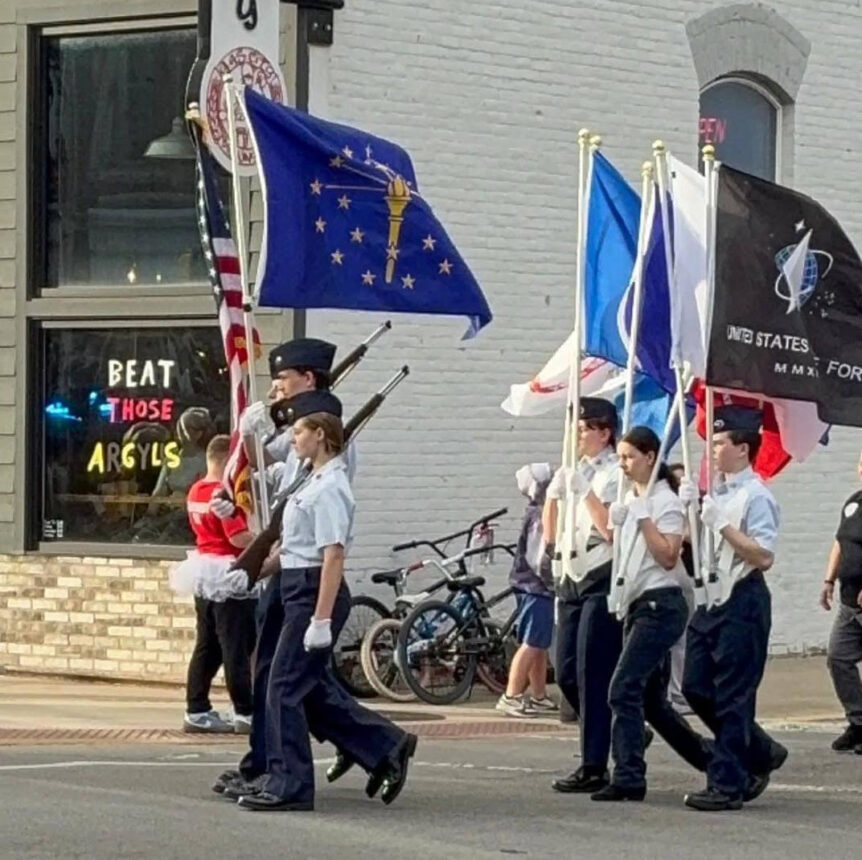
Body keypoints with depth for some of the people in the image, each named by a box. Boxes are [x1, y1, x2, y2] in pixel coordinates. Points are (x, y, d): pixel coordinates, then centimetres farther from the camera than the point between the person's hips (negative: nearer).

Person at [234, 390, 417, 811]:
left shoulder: (329, 488, -16)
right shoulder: (315, 483, 15)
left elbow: (333, 555, -22)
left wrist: (321, 619, -25)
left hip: (315, 593, -10)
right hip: (300, 591, 10)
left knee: (285, 688, -5)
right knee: (314, 689, 14)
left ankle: (287, 786, 1)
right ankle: (387, 748, 20)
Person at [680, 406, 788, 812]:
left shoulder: (755, 496, -13)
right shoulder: (717, 492, 13)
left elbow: (764, 557, -21)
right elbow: (692, 545, 23)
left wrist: (723, 526, -22)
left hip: (743, 603, -9)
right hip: (713, 600, 9)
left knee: (733, 698, -3)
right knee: (697, 687, 10)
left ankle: (727, 785, 3)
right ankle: (760, 753, 25)